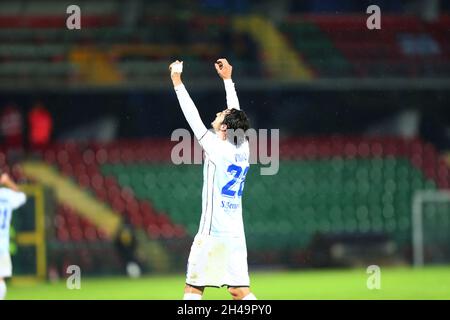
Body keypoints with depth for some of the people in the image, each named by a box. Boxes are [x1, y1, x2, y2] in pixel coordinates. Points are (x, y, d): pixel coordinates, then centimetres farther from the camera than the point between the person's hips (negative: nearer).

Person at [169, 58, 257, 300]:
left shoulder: (217, 149, -12)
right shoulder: (244, 149, 5)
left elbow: (192, 117, -8)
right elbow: (236, 114, 19)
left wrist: (177, 82, -1)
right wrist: (227, 79, 28)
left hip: (213, 233, -6)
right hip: (236, 233, 7)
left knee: (193, 288, -1)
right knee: (240, 291, 5)